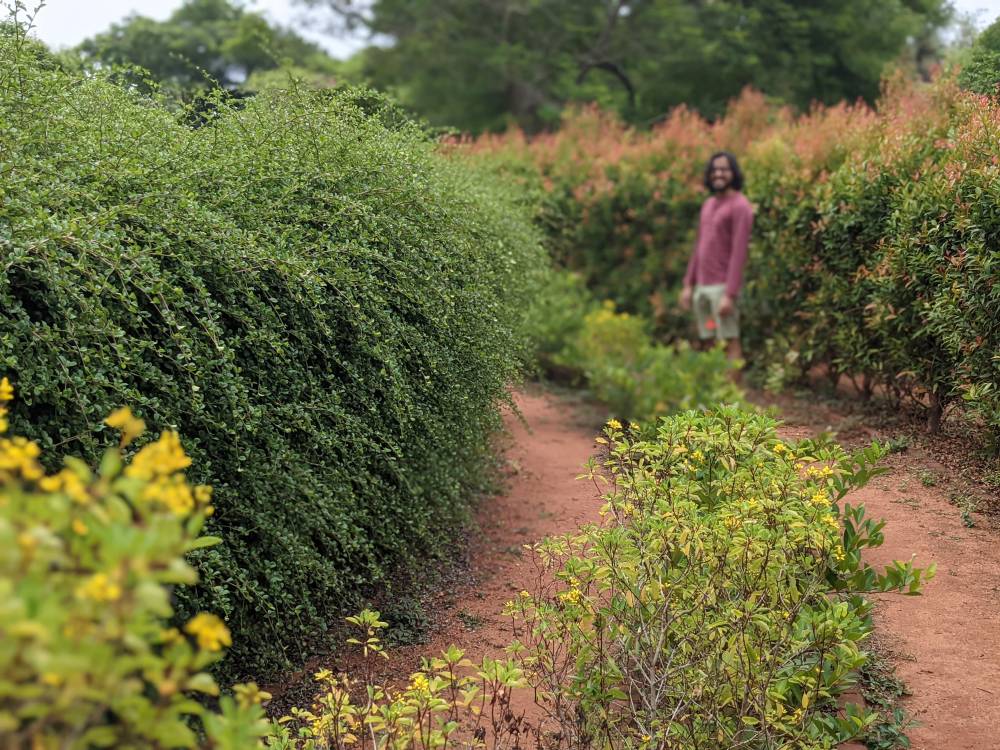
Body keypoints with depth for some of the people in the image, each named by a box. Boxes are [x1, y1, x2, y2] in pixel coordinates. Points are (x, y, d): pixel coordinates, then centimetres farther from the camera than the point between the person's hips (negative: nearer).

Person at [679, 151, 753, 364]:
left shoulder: (739, 206, -8)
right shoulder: (708, 205, 17)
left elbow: (739, 252, -14)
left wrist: (730, 294, -19)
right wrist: (688, 285, 16)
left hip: (723, 286, -7)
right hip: (702, 286, 7)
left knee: (729, 341, -7)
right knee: (708, 342, 6)